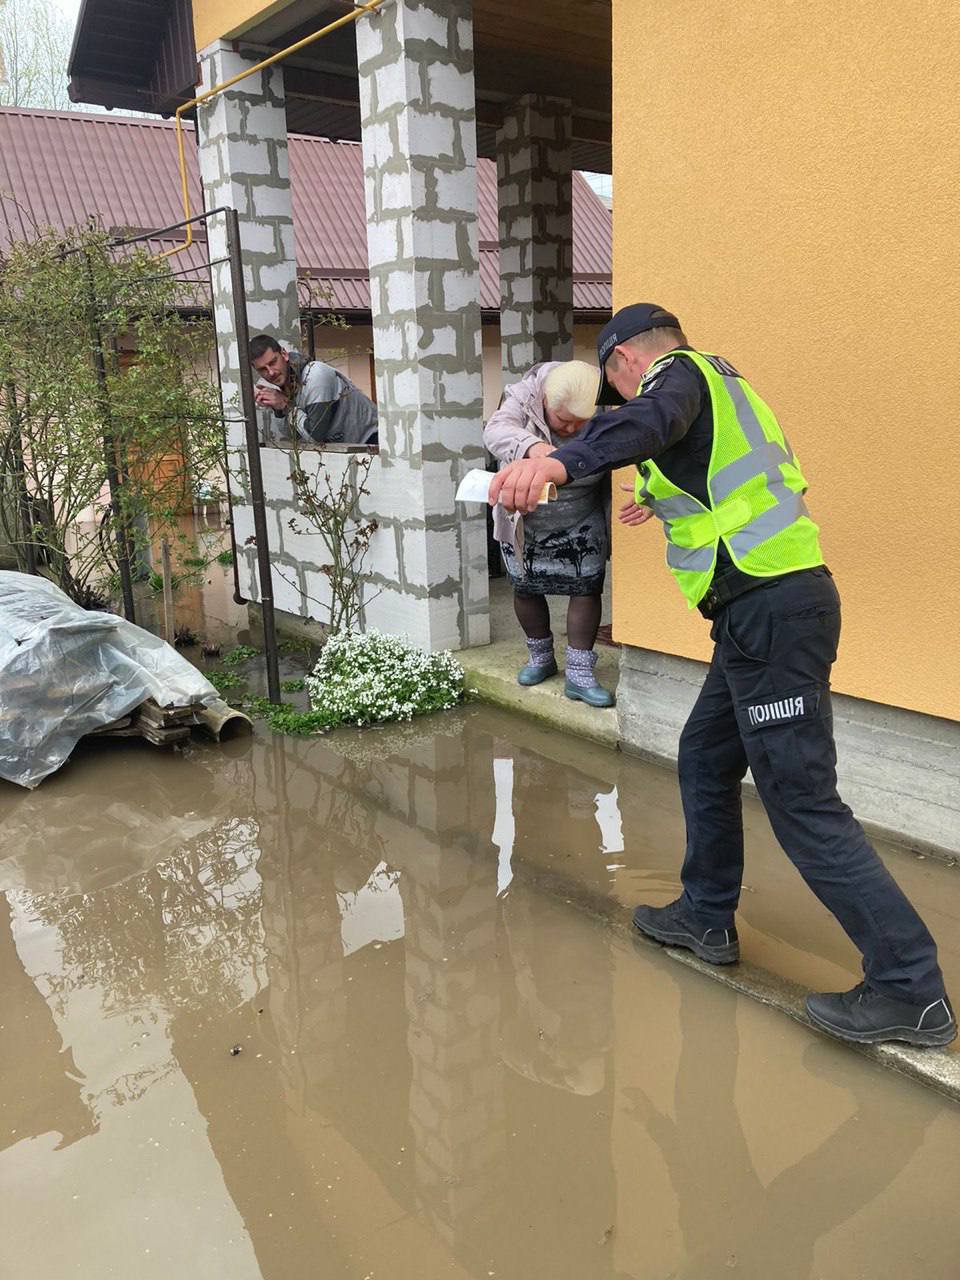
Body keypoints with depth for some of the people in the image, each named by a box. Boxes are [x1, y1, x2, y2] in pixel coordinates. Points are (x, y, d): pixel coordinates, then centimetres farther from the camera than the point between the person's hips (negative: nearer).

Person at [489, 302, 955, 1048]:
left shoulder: (677, 371, -4)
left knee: (803, 805, -7)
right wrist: (666, 505, 53)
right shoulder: (717, 383, 24)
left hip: (768, 610, -10)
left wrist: (559, 462, -47)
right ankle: (707, 918, 32)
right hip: (768, 606, 10)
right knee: (706, 757, 19)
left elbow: (649, 421, -30)